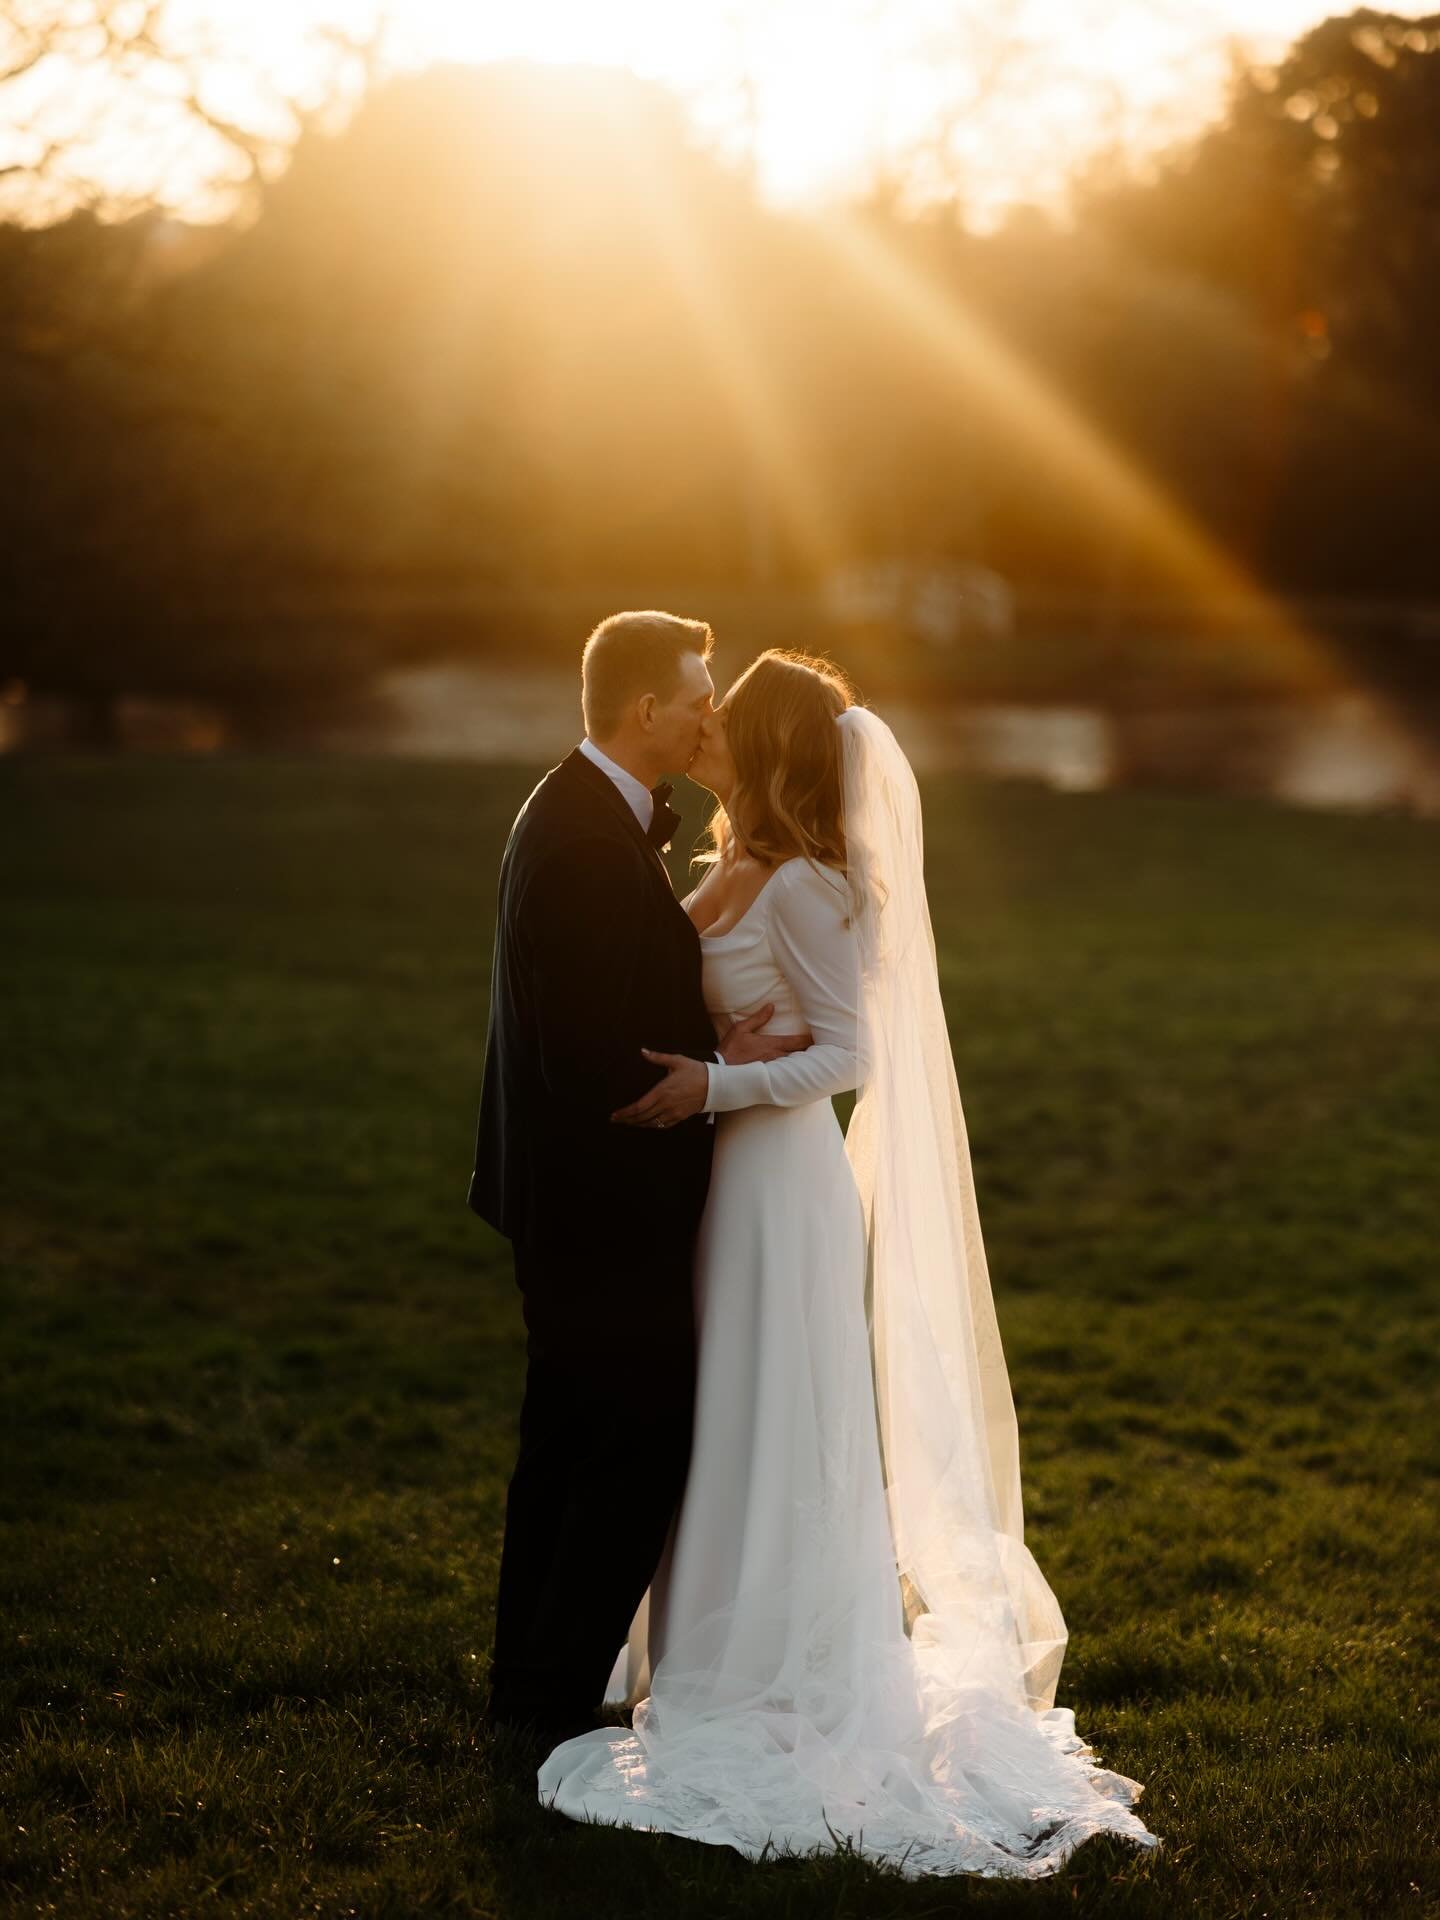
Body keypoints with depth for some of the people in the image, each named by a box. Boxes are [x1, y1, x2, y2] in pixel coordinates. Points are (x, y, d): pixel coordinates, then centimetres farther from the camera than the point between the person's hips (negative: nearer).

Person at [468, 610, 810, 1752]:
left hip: (571, 1197, 11)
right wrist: (723, 1070, -12)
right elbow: (595, 1055, -25)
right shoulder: (586, 840, -23)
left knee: (570, 1441, 18)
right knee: (648, 1444, -2)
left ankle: (530, 1685, 29)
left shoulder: (582, 814, 10)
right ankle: (558, 1699, 6)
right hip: (603, 1199, -11)